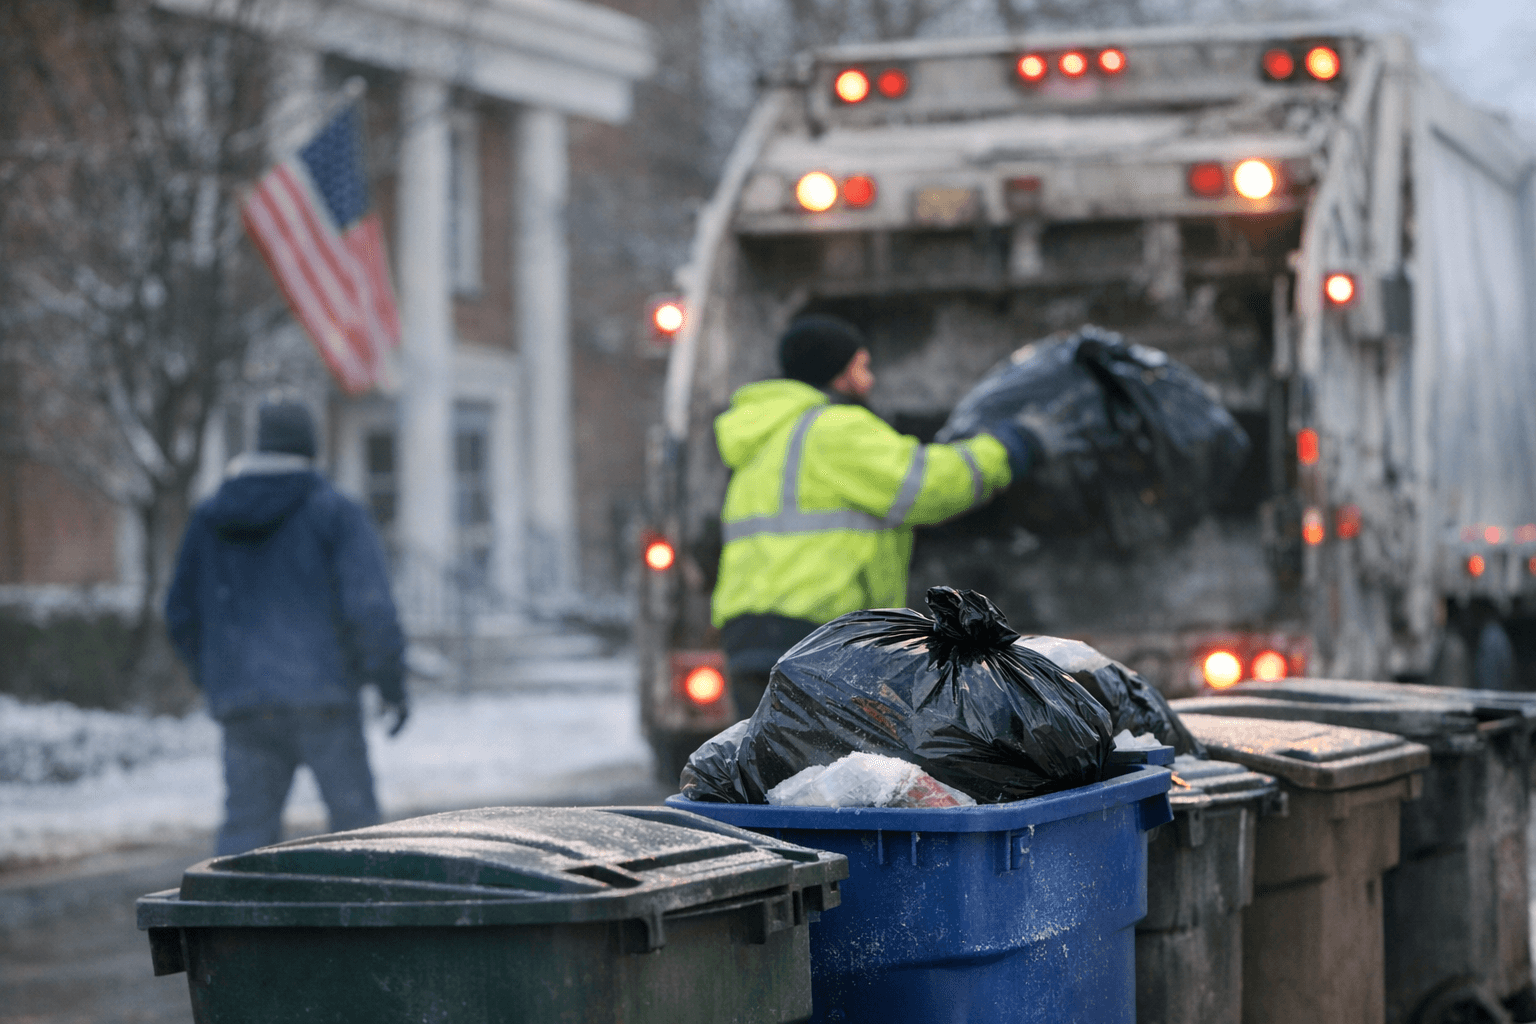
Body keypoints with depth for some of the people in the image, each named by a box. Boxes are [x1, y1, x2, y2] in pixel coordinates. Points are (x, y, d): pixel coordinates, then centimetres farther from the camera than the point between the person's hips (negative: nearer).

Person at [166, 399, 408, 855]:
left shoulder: (209, 518, 11)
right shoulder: (336, 513, -3)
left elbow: (181, 615, 16)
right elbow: (370, 607, -11)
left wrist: (215, 681, 28)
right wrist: (392, 684, -3)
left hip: (243, 706, 4)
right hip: (322, 694, -4)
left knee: (245, 827, 5)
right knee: (354, 818, 6)